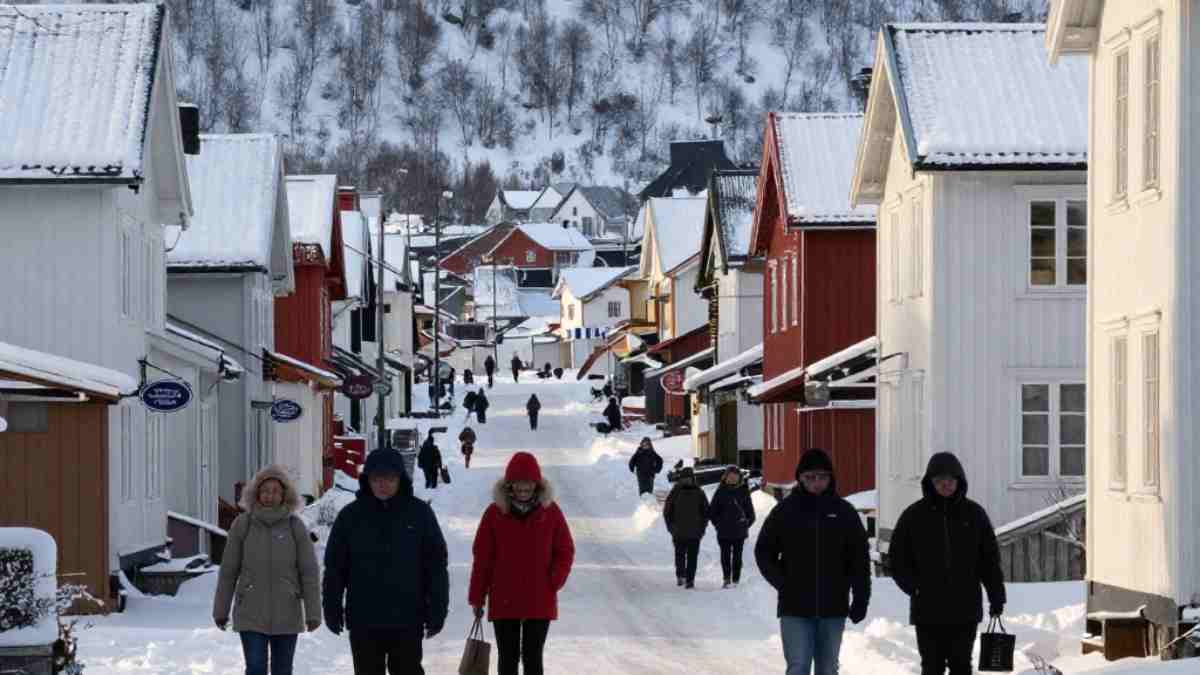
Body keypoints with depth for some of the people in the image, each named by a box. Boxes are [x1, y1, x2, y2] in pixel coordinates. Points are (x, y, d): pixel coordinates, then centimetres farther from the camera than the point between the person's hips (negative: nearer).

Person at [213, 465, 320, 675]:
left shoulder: (295, 527, -1)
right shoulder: (242, 525, -2)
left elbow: (309, 572, -1)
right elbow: (228, 571, 3)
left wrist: (313, 612, -5)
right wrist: (220, 610, 7)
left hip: (287, 617, 1)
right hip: (251, 616, -1)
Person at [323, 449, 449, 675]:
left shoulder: (419, 513, -1)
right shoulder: (351, 516, 1)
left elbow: (437, 566, 1)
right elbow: (334, 567, 6)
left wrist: (437, 611, -2)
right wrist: (332, 609, 3)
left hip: (407, 622, -1)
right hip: (363, 622, 1)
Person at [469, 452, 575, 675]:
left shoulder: (550, 512, -2)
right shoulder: (495, 513, -4)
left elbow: (565, 551, 5)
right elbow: (482, 558, 0)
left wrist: (554, 581, -9)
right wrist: (477, 598, 1)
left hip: (540, 603, 0)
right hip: (504, 602, 0)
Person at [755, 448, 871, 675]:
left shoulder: (844, 512, 4)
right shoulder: (786, 511, 0)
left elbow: (859, 558, 6)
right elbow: (764, 551, 7)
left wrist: (861, 599, 1)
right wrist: (782, 583, -4)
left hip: (833, 608, 2)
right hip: (795, 608, -2)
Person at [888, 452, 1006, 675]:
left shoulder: (974, 514, 5)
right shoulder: (914, 515, 2)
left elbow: (990, 559, 8)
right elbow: (897, 557, 7)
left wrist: (997, 597, 4)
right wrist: (914, 587, -6)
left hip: (965, 609, 1)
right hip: (927, 610, -1)